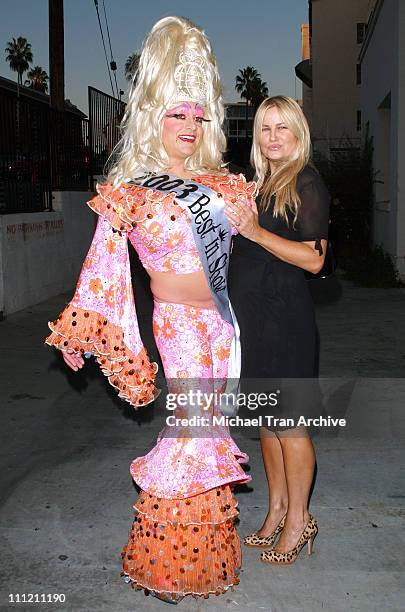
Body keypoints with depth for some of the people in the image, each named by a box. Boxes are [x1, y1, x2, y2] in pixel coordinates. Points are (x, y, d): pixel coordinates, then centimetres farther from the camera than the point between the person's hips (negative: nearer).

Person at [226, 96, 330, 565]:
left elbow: (314, 259, -16)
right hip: (252, 311, 8)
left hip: (285, 314, -8)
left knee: (288, 422, 0)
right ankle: (276, 509, 28)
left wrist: (255, 231, -20)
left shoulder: (307, 183, -7)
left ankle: (298, 520, 16)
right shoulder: (260, 183, 16)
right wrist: (232, 221, 8)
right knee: (266, 418, 14)